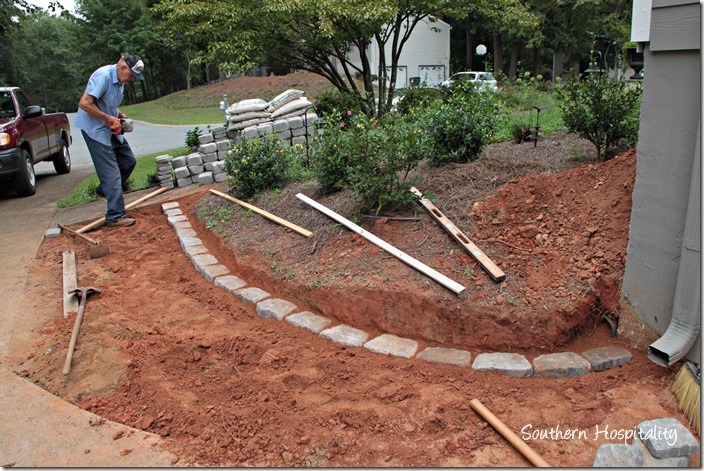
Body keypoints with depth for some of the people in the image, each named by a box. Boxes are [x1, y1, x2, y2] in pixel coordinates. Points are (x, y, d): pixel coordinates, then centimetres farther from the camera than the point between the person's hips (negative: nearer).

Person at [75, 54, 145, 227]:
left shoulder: (119, 80, 8)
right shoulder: (103, 76, -21)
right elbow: (84, 103, -26)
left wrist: (118, 115, 3)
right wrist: (109, 118, -23)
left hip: (110, 129, 9)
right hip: (95, 129, -9)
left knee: (129, 161, 14)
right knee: (111, 172, -9)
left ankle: (104, 190, 30)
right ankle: (115, 217, -4)